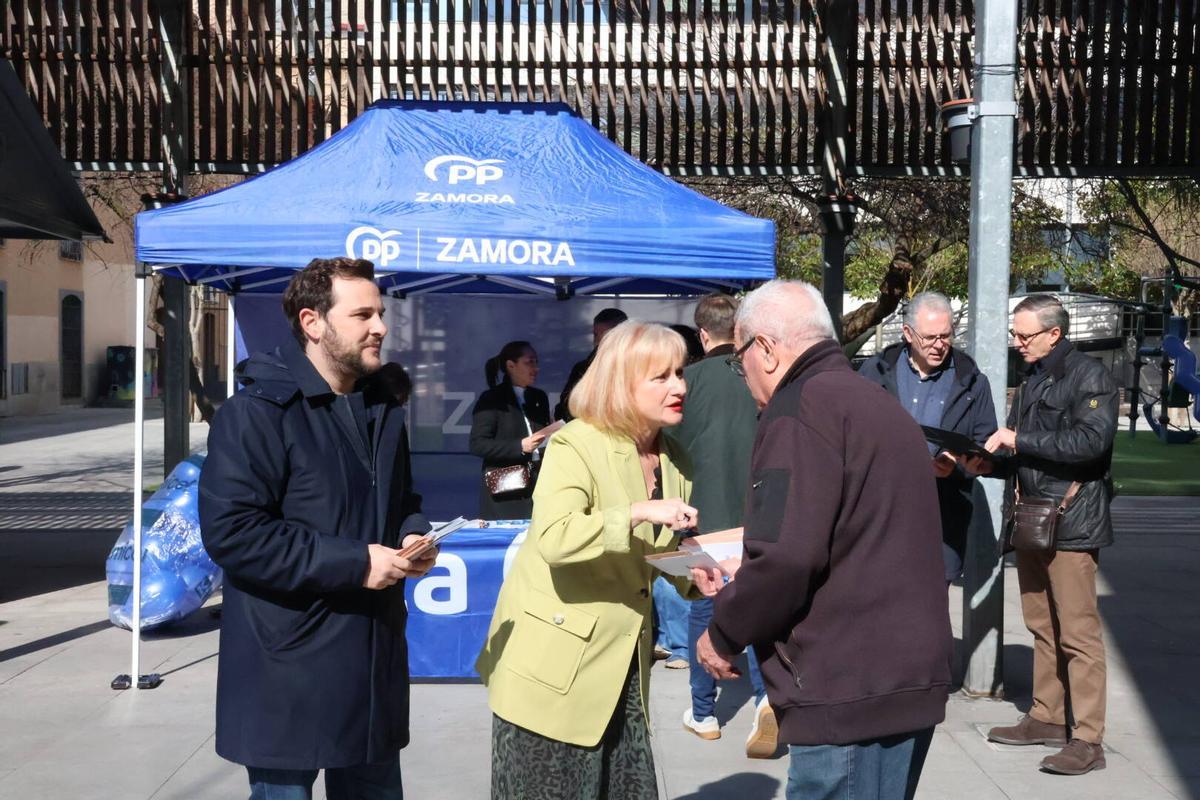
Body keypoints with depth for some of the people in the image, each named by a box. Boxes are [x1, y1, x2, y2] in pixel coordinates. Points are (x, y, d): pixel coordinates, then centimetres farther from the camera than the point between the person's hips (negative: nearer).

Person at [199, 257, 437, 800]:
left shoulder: (382, 408, 12)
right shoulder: (256, 412, -14)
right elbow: (230, 531, -22)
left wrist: (413, 535, -1)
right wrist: (353, 564, -22)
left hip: (374, 656, 7)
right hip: (288, 666, -7)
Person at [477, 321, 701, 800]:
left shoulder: (675, 462, 6)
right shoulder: (576, 446, -16)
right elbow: (553, 538, -32)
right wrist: (637, 512, -34)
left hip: (621, 667, 7)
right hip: (553, 668, -6)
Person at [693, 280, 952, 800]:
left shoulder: (799, 410, -13)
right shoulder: (875, 402, 17)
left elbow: (786, 558, -22)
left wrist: (723, 634, -6)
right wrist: (741, 585, 20)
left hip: (850, 694, -9)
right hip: (908, 677, 9)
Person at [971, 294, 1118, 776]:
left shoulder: (1090, 378, -8)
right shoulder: (1032, 382, 17)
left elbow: (1092, 441, -22)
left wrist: (1019, 440, -20)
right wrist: (989, 464, 4)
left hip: (1071, 523, -8)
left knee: (1078, 633, -7)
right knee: (1042, 627, 14)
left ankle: (1087, 739, -3)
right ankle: (1046, 718, 24)